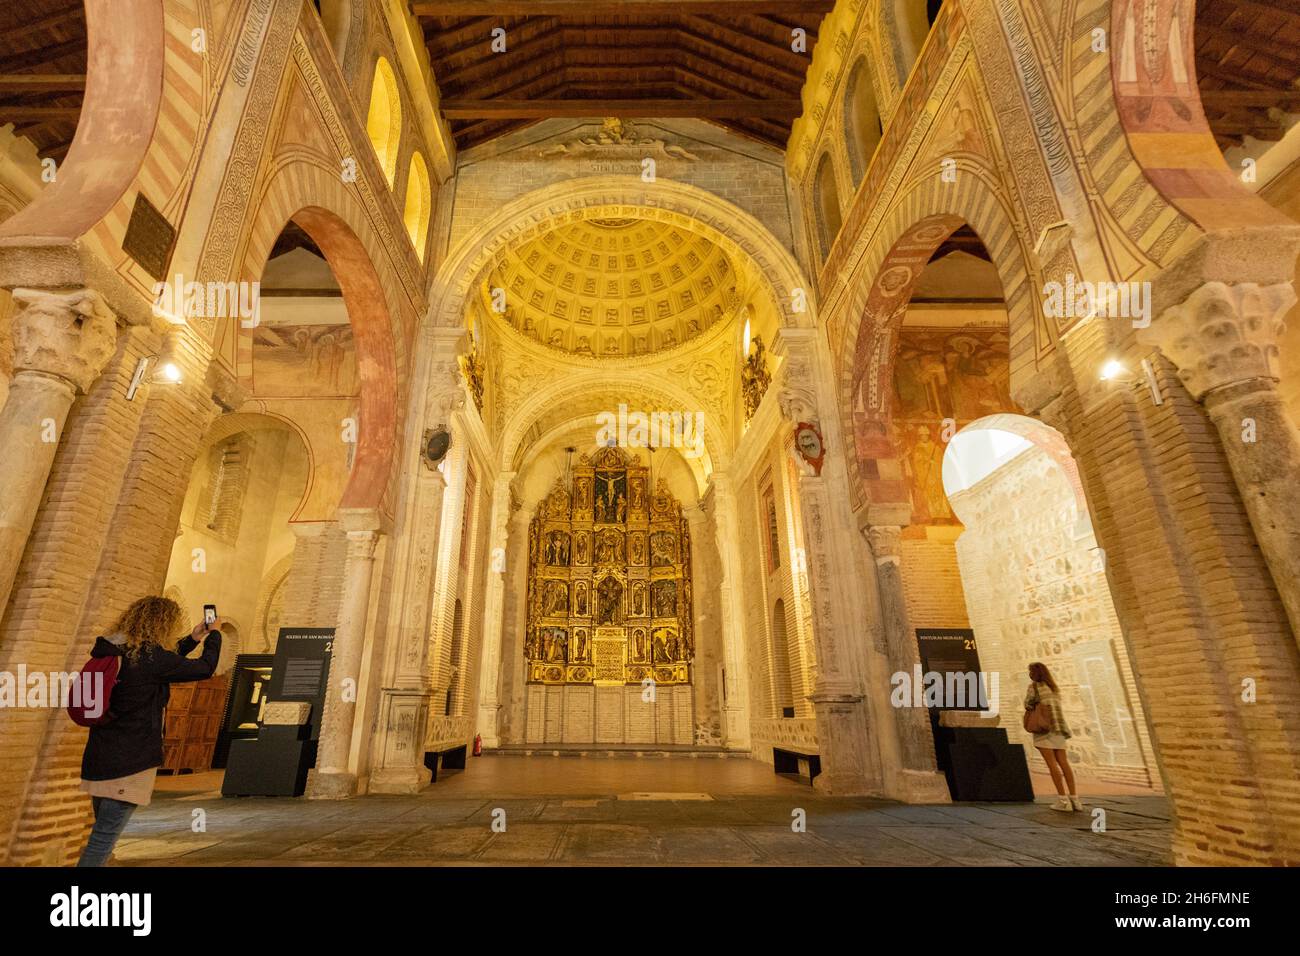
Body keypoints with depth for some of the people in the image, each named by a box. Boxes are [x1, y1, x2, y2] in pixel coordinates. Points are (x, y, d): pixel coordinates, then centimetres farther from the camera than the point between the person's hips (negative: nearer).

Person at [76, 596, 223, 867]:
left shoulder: (113, 652, 5)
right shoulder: (151, 657, -20)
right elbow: (205, 668, -8)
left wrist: (193, 639, 25)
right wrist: (214, 634, 8)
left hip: (98, 756, 9)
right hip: (128, 763, -9)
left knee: (103, 832, 22)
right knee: (103, 839, -1)